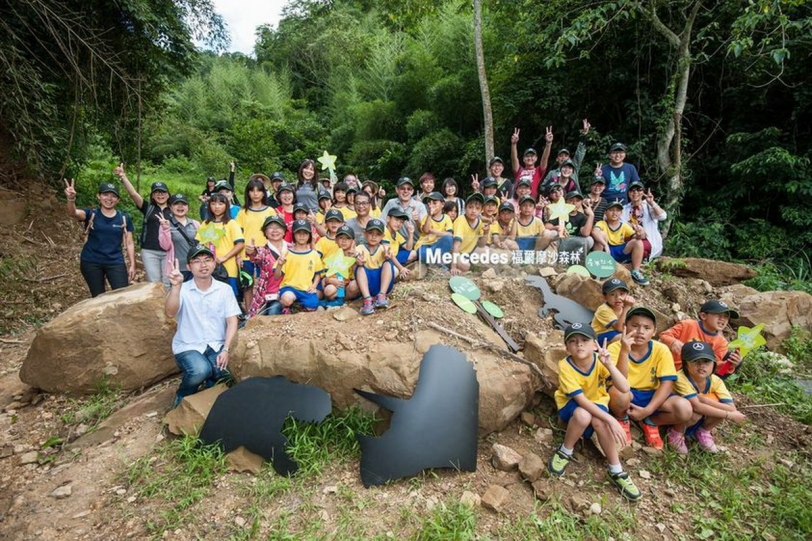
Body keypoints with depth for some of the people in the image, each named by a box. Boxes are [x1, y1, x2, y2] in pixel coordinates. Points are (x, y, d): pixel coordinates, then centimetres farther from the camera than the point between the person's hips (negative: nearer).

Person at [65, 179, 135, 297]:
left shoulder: (124, 219, 1)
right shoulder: (91, 214, -2)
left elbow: (129, 244, 4)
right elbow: (73, 213, -25)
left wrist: (132, 265, -1)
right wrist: (71, 199, -46)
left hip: (115, 263, 0)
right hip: (91, 263, 0)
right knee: (98, 298, 10)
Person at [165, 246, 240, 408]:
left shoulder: (225, 289, 0)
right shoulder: (182, 290, -5)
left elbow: (232, 321, -2)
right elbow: (170, 313, -22)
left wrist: (225, 350, -12)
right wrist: (175, 286, -35)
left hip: (216, 346, 2)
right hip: (188, 347, -1)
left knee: (222, 378, -25)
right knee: (200, 371, -32)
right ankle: (182, 397, 4)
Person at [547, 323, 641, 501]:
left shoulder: (600, 360, -20)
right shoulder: (565, 366, -28)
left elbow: (624, 389, -29)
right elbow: (581, 400, -31)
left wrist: (609, 364, -42)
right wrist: (611, 420, -36)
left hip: (597, 402, 2)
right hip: (571, 404, -2)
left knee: (599, 422, -33)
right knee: (583, 415, -37)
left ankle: (616, 472, -12)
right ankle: (564, 452, -10)